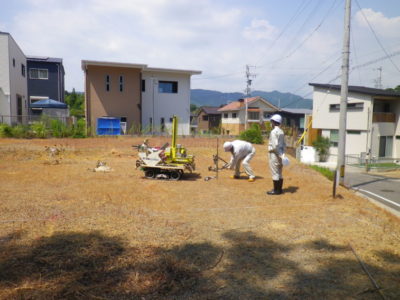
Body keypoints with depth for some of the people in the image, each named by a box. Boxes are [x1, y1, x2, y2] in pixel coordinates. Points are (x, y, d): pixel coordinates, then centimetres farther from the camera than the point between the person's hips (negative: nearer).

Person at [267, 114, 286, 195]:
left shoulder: (274, 131, -15)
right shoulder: (281, 131, 11)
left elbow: (275, 145, -24)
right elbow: (284, 145, 13)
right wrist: (282, 153, 14)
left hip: (275, 154, -9)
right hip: (280, 154, 9)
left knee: (275, 173, -1)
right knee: (279, 173, 14)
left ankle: (276, 190, 5)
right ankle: (279, 189, 22)